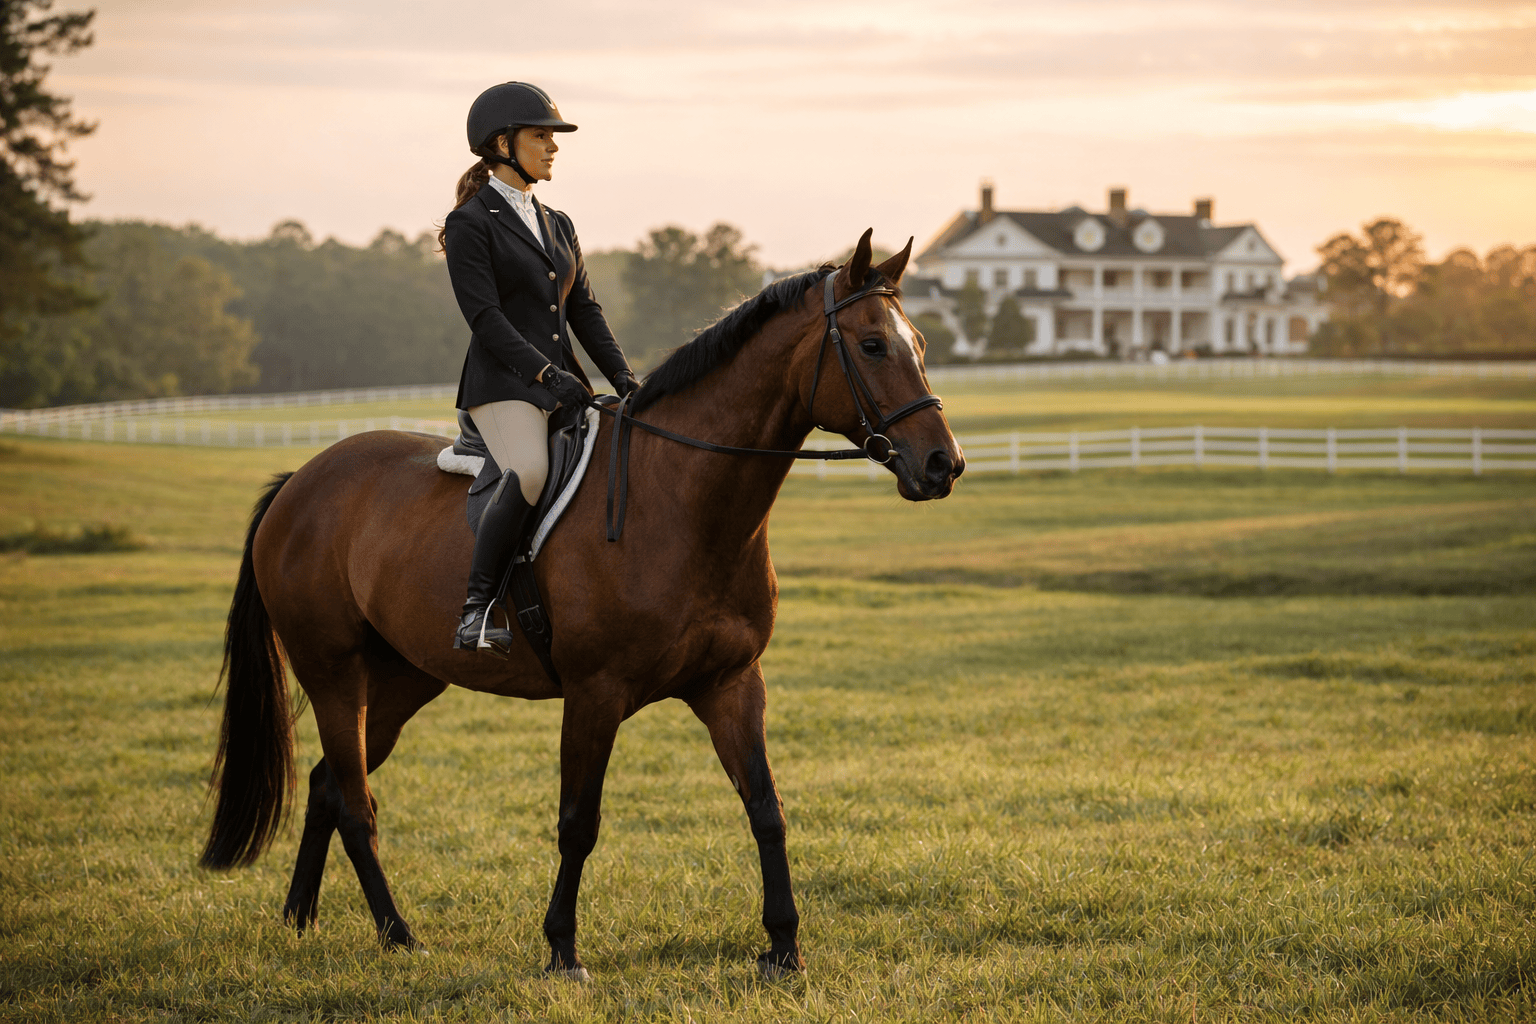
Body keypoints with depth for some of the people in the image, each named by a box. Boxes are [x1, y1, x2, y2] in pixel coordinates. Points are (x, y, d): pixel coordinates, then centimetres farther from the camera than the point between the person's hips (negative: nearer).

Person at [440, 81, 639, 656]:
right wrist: (545, 373, -22)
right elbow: (485, 317, -12)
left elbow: (584, 311, 18)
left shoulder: (557, 225, 20)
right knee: (531, 471, -35)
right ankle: (478, 607, -27)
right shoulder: (470, 225, -3)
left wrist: (624, 380, 4)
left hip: (564, 384, 8)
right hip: (503, 386, -8)